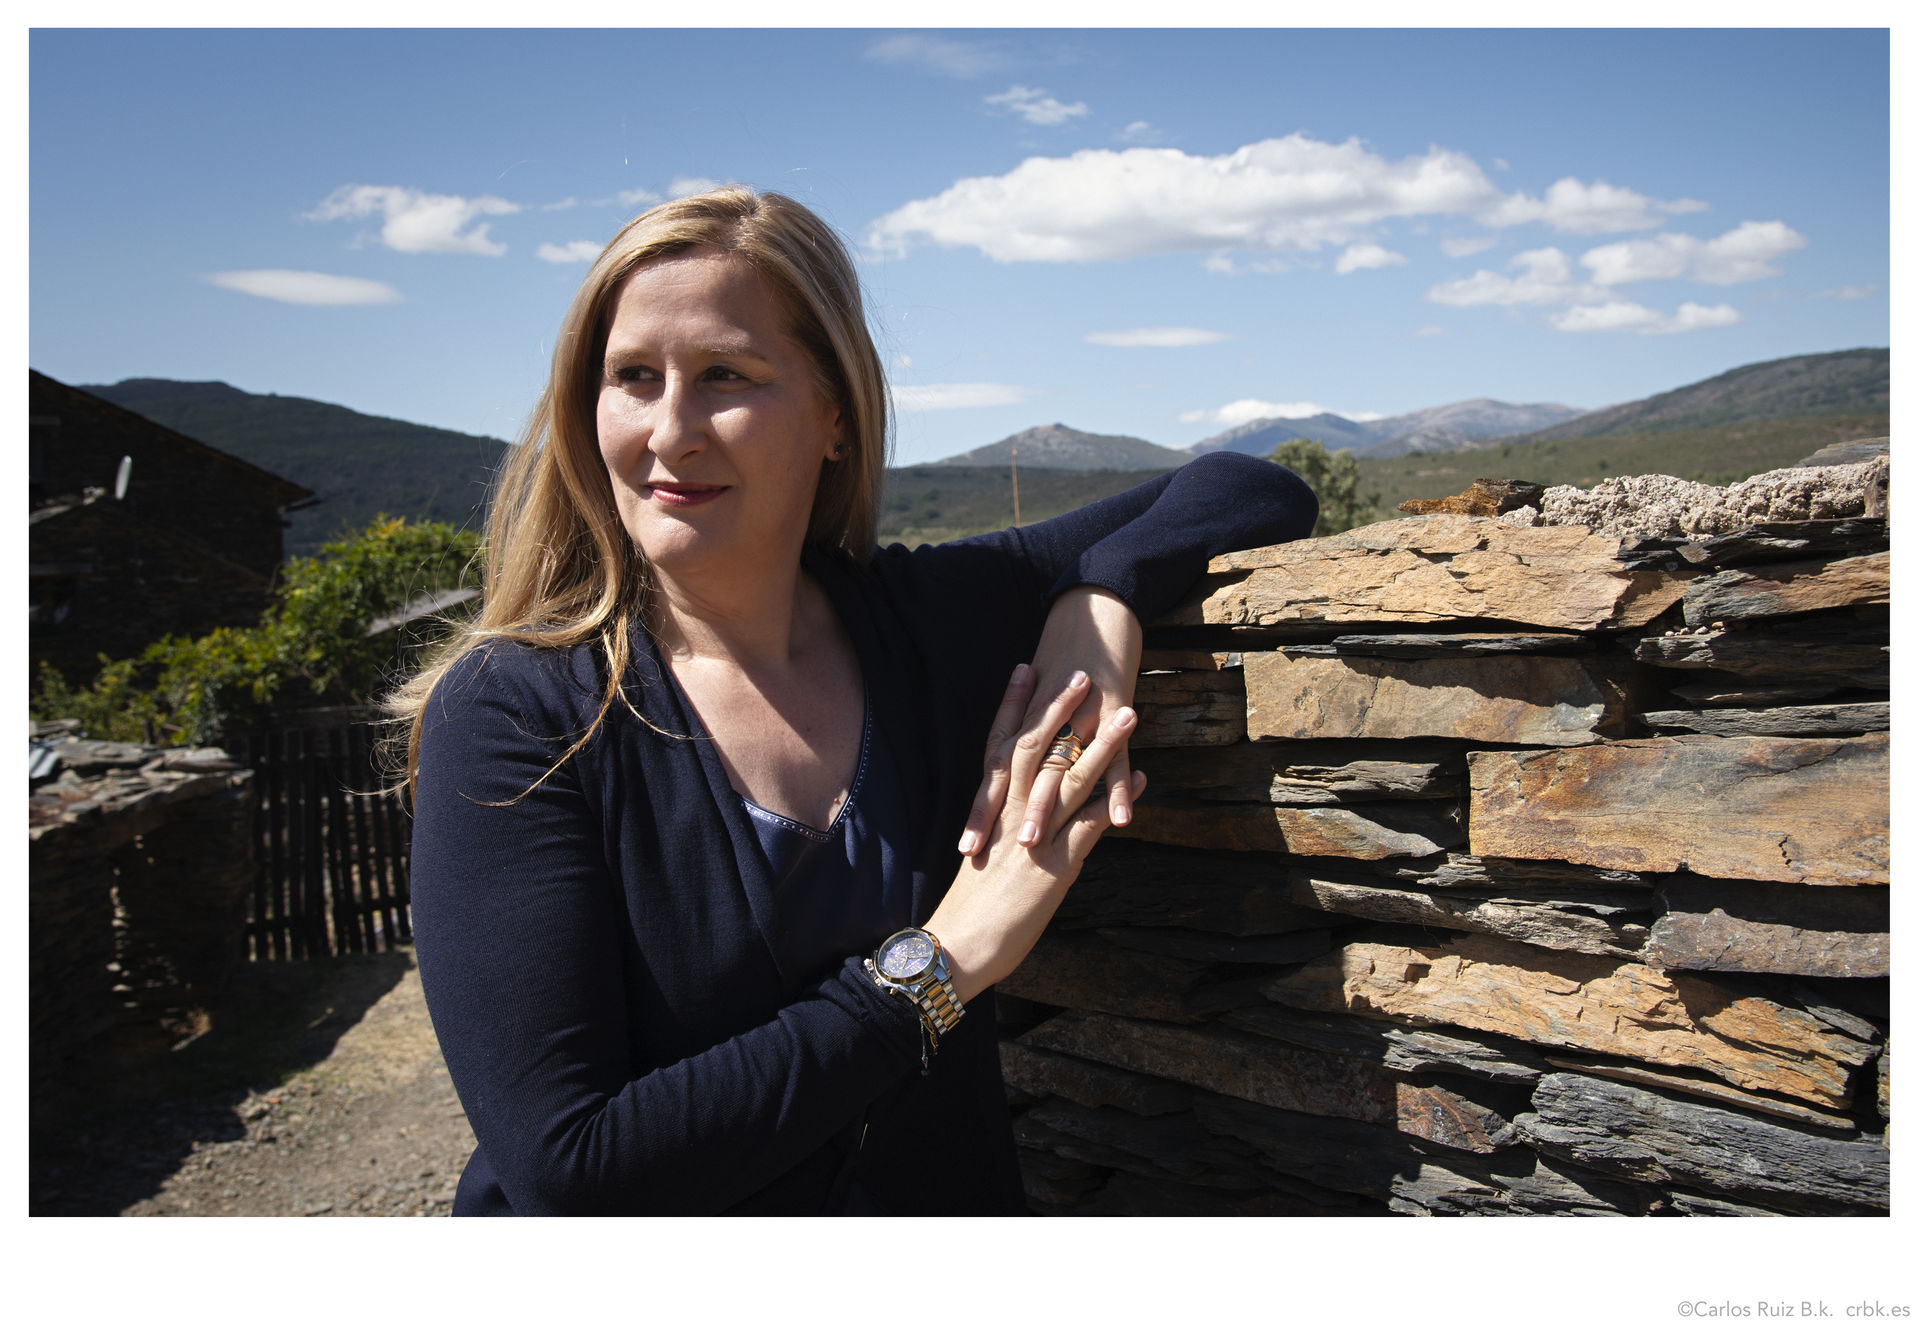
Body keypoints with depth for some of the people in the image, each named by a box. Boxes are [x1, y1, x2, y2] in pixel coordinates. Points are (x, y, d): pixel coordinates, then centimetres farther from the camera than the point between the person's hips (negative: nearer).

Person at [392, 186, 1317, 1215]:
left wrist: (1099, 602, -11)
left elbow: (1253, 492, 7)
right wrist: (938, 965, -15)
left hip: (942, 1200, 2)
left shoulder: (927, 621, -3)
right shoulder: (506, 715, -11)